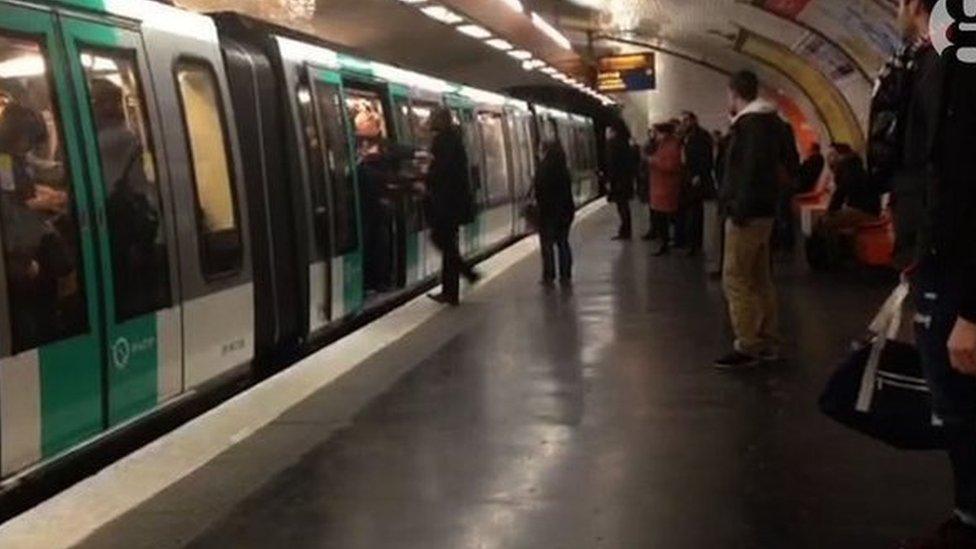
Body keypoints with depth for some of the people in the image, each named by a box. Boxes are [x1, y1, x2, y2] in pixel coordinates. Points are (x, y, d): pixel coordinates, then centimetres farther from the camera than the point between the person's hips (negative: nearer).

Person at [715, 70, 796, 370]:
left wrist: (739, 209, -25)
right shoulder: (770, 122, 15)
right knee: (759, 279, 14)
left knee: (735, 280, -7)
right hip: (763, 210, 10)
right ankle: (766, 342, 19)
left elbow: (752, 170, -26)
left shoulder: (750, 123, -15)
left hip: (747, 213, -10)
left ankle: (747, 347, -7)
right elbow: (786, 159, 20)